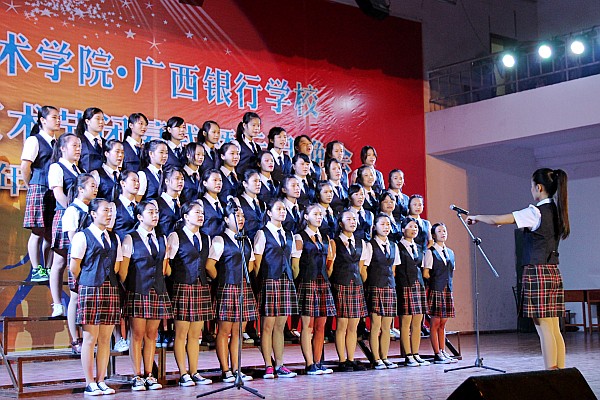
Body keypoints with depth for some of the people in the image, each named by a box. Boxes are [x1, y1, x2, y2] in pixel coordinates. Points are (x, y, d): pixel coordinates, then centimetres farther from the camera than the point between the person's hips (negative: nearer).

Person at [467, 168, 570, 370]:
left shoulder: (536, 212, -12)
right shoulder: (556, 211, 12)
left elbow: (496, 220, -14)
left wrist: (476, 217, 5)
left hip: (537, 272, -8)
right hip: (553, 272, 8)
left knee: (544, 328, -7)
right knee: (554, 329, 8)